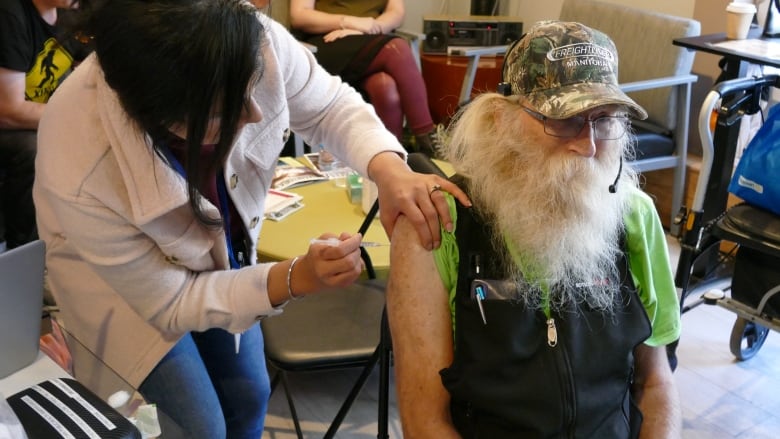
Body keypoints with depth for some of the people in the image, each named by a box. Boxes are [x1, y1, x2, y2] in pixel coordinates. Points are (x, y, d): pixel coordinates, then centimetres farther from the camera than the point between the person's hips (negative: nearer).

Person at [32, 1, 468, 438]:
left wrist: (388, 168, -36)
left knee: (249, 396, 18)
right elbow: (169, 303, -26)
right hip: (121, 276, -4)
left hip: (218, 249, 4)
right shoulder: (82, 178, -42)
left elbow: (330, 106, -15)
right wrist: (296, 278, -36)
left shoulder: (256, 44, -36)